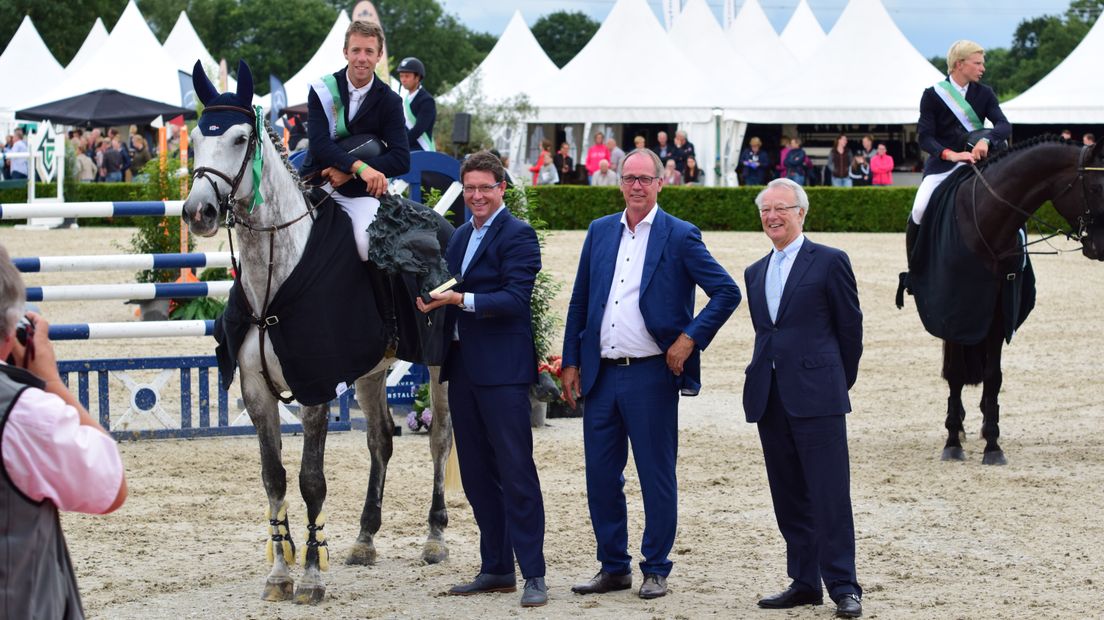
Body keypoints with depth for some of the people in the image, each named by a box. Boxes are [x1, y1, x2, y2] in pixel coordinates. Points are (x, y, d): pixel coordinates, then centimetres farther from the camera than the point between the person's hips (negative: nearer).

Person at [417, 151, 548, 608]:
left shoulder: (517, 235, -8)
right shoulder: (460, 237, 17)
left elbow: (515, 299, -18)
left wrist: (460, 300, -25)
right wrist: (431, 300, 1)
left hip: (502, 369, -8)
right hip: (462, 366, 8)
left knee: (516, 472, -7)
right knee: (476, 475, 11)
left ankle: (533, 574, -4)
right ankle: (496, 569, 19)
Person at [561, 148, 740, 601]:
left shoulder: (679, 236, -3)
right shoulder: (599, 232, 11)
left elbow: (727, 292, -5)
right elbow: (579, 302, 15)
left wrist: (690, 338, -11)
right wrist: (571, 362, 11)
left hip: (650, 375, -5)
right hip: (601, 373, 5)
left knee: (656, 476, 2)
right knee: (601, 475, 8)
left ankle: (656, 570, 11)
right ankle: (613, 567, 19)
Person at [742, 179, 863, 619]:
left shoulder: (829, 262, -2)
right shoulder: (755, 272, 17)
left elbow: (850, 326, 2)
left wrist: (839, 381, 7)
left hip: (816, 395, -6)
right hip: (769, 397, 6)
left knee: (829, 494, -7)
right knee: (788, 496, 9)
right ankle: (804, 582, 15)